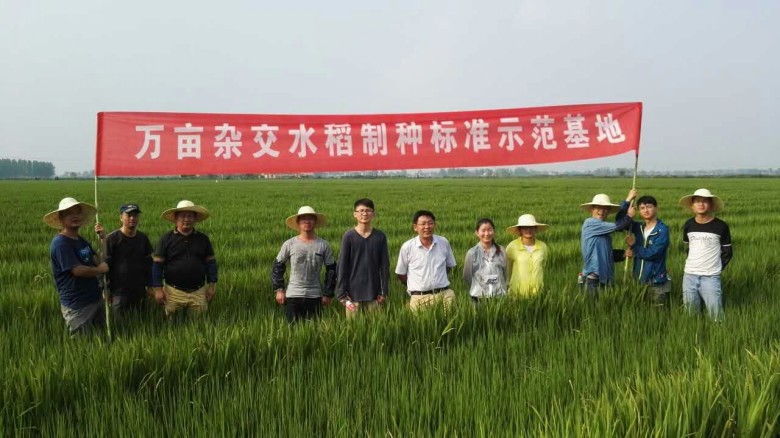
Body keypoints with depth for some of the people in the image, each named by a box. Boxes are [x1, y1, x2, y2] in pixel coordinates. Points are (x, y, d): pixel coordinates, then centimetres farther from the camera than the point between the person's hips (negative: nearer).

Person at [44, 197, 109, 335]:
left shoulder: (82, 241, 10)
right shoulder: (60, 243, -18)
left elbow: (98, 262, 7)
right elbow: (78, 270, -25)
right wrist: (100, 269, -8)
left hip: (95, 299, 9)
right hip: (77, 305, -9)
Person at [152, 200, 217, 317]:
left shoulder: (203, 239, 5)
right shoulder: (166, 239, -2)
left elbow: (211, 262, 9)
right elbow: (157, 265, -2)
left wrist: (212, 285, 4)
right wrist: (158, 288, -6)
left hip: (199, 292, 2)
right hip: (173, 292, -2)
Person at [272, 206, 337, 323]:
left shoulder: (323, 245, 1)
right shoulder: (289, 244, 0)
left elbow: (331, 270, 5)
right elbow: (277, 266, 6)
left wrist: (328, 294, 3)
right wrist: (279, 289, -1)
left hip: (315, 296, 1)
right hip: (292, 295, -1)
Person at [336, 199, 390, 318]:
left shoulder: (380, 237, 2)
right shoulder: (349, 237, -3)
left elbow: (385, 266, 6)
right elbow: (342, 266, -1)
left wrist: (384, 291, 2)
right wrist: (341, 293, -4)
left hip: (373, 292, 1)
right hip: (353, 292, -1)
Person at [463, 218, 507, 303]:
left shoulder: (501, 251, 4)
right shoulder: (472, 253, -2)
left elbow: (505, 274, 10)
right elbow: (467, 277, 6)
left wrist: (503, 291, 7)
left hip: (499, 296, 2)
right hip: (479, 298, -2)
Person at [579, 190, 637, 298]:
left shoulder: (605, 230, 15)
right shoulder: (590, 223, -10)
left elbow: (608, 254, 12)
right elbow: (617, 226, -12)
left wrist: (623, 254, -4)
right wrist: (629, 216, 4)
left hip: (606, 278, 8)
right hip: (593, 278, -8)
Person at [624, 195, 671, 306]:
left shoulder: (662, 230, -12)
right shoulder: (638, 227, 7)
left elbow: (652, 253, -18)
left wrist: (633, 246, -5)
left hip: (657, 281, -6)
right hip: (639, 280, 6)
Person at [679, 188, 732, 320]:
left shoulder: (721, 226, -6)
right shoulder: (688, 225, 4)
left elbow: (727, 252, 3)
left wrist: (717, 268, 0)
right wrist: (694, 263, 12)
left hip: (711, 277, -3)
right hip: (689, 275, 3)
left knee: (715, 314, -8)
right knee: (691, 312, 11)